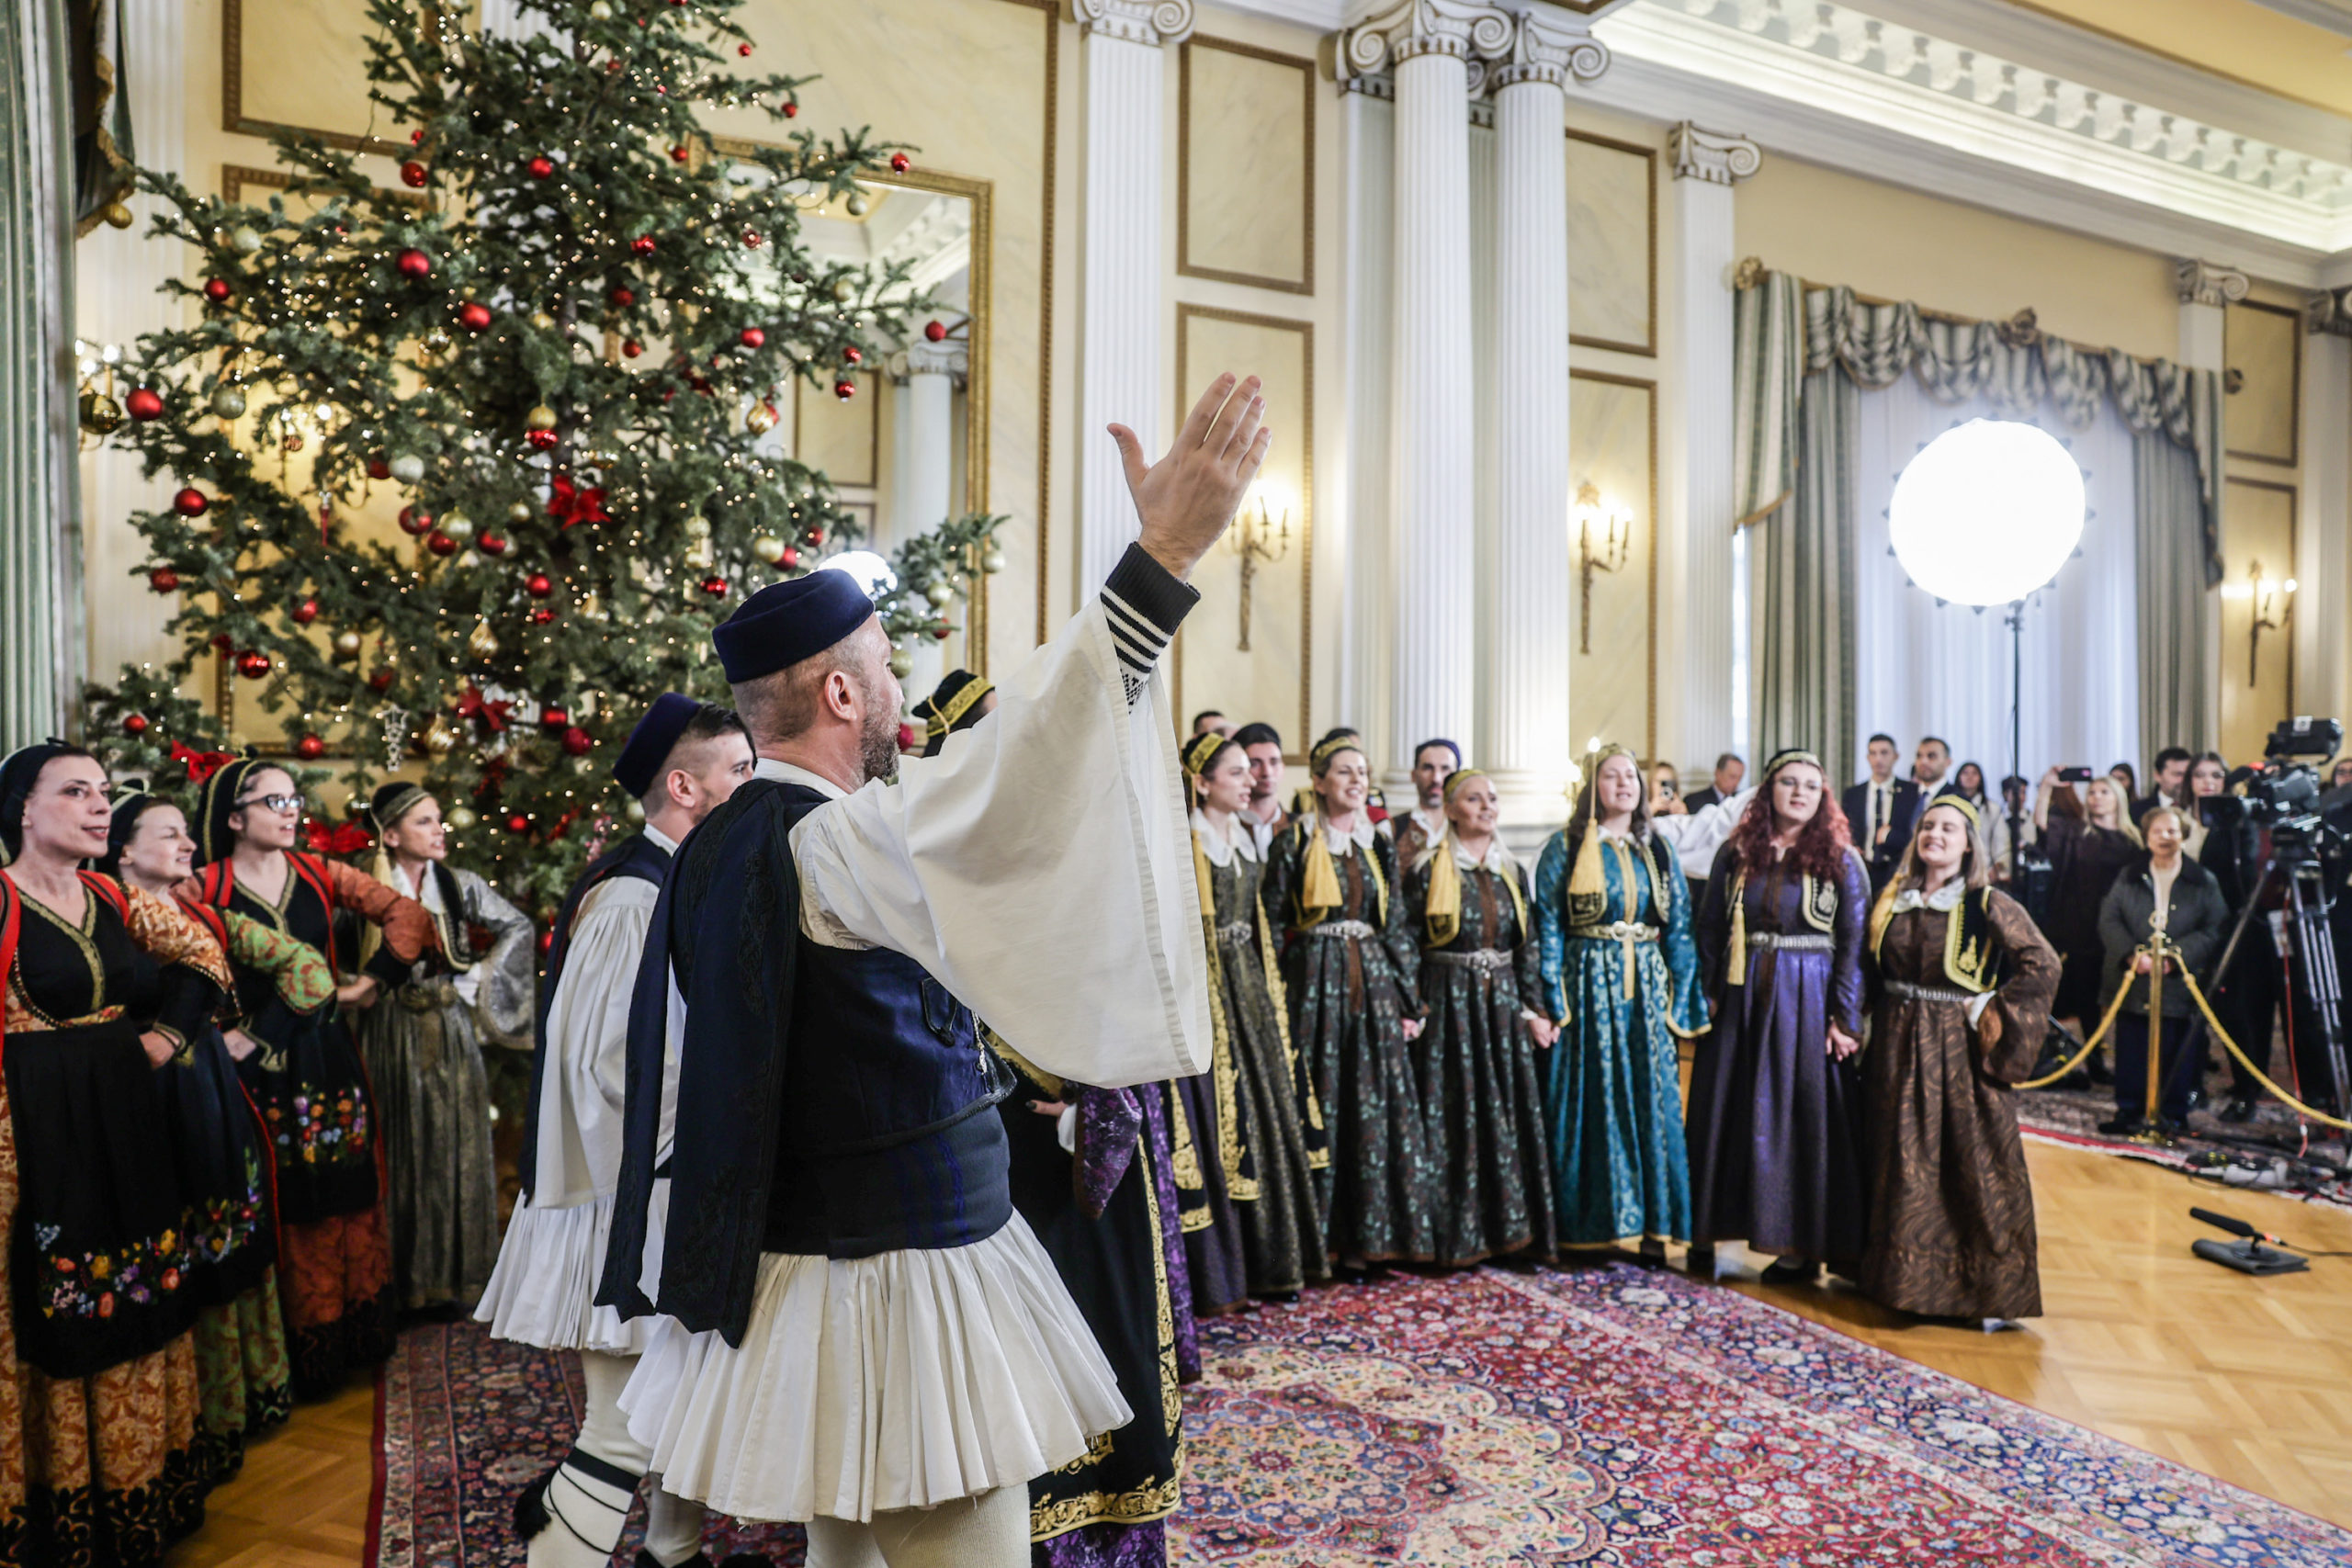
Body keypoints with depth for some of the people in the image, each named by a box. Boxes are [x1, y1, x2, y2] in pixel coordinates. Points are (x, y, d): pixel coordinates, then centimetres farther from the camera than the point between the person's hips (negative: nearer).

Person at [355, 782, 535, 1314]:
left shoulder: (461, 886, 2)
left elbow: (519, 927, 10)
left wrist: (481, 976, 4)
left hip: (451, 1035, 2)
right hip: (392, 1037, -2)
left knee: (454, 1146, 6)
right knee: (401, 1149, 5)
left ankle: (452, 1275, 18)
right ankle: (402, 1278, 18)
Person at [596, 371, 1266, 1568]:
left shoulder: (710, 850, 6)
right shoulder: (838, 841, -23)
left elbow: (688, 1070, 17)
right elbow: (1000, 797, -41)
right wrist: (1161, 558, -43)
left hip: (793, 1269, 9)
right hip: (904, 1283, -9)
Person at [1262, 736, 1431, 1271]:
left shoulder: (1379, 845, 13)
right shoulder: (1295, 841, -1)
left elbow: (1397, 926, 13)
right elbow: (1273, 918, -4)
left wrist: (1409, 1000, 8)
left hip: (1374, 981, 5)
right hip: (1315, 983, -4)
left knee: (1377, 1103, 4)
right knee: (1319, 1102, -2)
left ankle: (1365, 1234, 14)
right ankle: (1316, 1238, 9)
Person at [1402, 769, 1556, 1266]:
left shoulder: (1513, 871, 10)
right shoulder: (1426, 871, -4)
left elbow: (1528, 946, 10)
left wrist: (1532, 1009, 2)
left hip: (1504, 1004, 4)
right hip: (1450, 1005, -4)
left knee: (1511, 1113, 6)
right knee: (1456, 1116, -1)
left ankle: (1509, 1226, 18)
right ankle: (1458, 1234, 9)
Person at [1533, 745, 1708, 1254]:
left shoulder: (1657, 851, 12)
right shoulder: (1565, 848, 1)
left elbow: (1678, 928, 12)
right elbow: (1547, 925, -3)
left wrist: (1683, 1000, 5)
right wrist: (1554, 1001, -10)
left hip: (1647, 987, 4)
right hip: (1589, 985, -3)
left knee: (1653, 1100, 2)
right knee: (1592, 1102, -1)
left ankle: (1653, 1228, 11)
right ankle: (1585, 1228, 8)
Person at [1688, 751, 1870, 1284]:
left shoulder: (1841, 861, -1)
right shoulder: (1736, 855, 5)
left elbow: (1854, 944, -5)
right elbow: (1709, 930, 6)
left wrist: (1845, 1018, -11)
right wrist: (1707, 995, -3)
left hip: (1810, 1001, -2)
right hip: (1741, 998, 3)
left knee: (1807, 1116, 2)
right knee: (1727, 1110, 8)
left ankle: (1802, 1246, 14)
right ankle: (1710, 1228, 20)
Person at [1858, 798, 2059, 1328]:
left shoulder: (1989, 905, -7)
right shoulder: (1893, 901, 7)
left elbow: (2043, 967, -13)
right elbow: (1875, 970, 16)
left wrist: (1988, 1013, -14)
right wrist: (1868, 1027, 6)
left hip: (1959, 1048, -4)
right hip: (1897, 1046, 5)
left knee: (1973, 1165, 0)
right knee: (1902, 1164, 11)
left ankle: (1989, 1288, 14)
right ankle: (1903, 1278, 23)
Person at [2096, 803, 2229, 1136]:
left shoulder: (2203, 882, 6)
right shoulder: (2129, 879, 11)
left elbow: (2213, 930, -3)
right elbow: (2108, 921, 2)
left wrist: (2175, 957, -16)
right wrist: (2132, 954, -14)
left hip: (2179, 983, -1)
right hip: (2132, 983, 2)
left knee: (2176, 1055, 2)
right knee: (2130, 1053, 4)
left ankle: (2172, 1115, 13)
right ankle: (2129, 1112, 12)